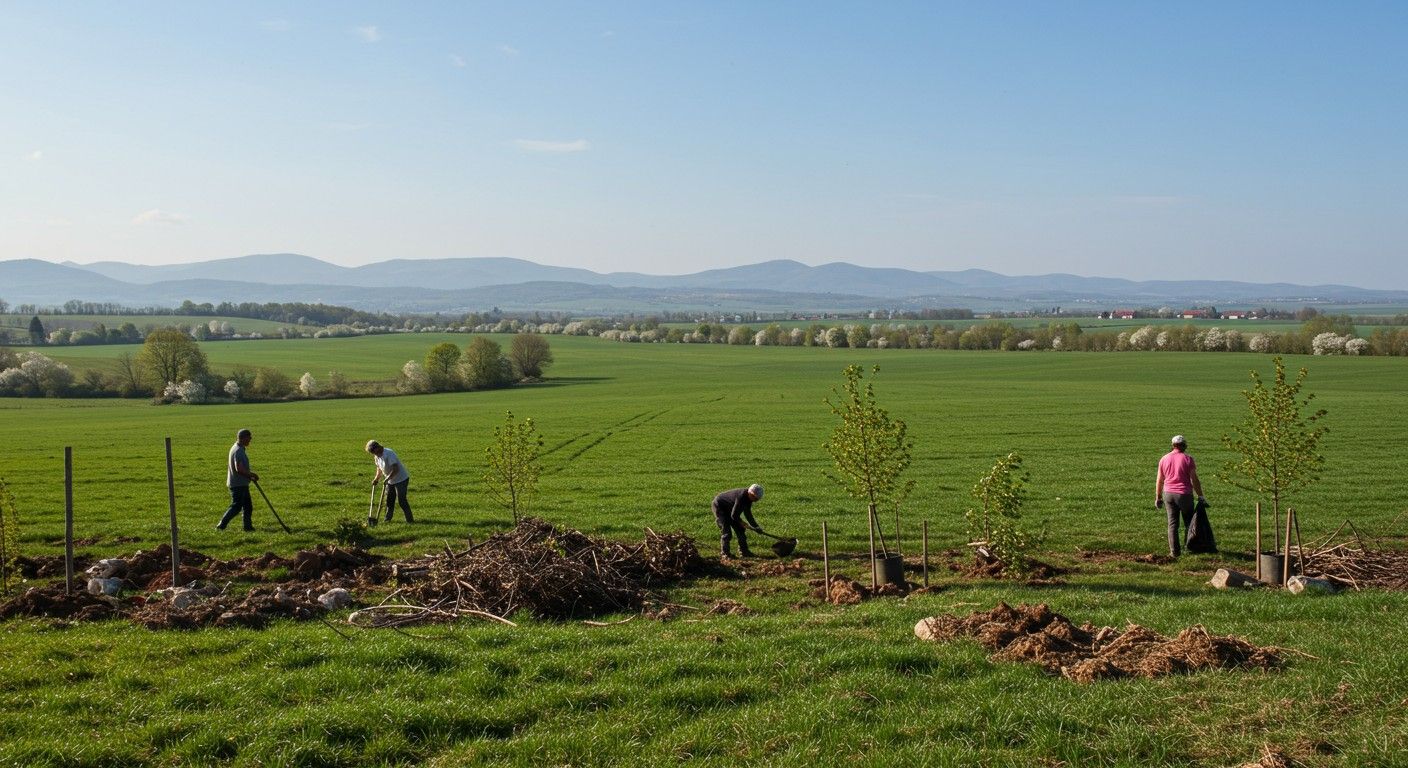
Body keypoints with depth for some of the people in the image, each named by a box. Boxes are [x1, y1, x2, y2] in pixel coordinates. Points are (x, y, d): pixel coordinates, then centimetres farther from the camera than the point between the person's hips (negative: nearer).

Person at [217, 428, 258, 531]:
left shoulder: (236, 448, 12)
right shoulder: (238, 451, -20)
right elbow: (239, 469, -29)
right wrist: (251, 475, -16)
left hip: (242, 484, 10)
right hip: (238, 484, -10)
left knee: (248, 506, 13)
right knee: (236, 506, -6)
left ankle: (248, 526, 17)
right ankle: (221, 526, -3)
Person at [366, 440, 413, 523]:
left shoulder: (389, 454, -26)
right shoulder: (377, 457, 2)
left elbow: (396, 469, -30)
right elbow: (379, 469, 17)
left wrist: (387, 478, -32)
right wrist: (376, 479, 5)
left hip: (401, 479, -9)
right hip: (391, 481, 9)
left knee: (401, 500, -10)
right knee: (389, 500, 12)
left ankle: (410, 519, -4)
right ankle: (388, 519, 22)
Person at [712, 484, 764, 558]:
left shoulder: (748, 497, -6)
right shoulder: (741, 496, -35)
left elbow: (748, 513, 6)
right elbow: (734, 515, -30)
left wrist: (756, 527, 2)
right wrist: (741, 522, -13)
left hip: (728, 508, 10)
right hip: (719, 506, -9)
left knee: (739, 529, 7)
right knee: (726, 530, -15)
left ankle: (743, 550, 13)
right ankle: (724, 552, -6)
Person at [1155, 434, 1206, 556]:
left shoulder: (1164, 459, 5)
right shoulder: (1188, 459, -5)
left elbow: (1159, 480, 8)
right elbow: (1194, 480, -7)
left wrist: (1158, 498, 15)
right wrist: (1200, 496, -2)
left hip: (1168, 494, 3)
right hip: (1184, 494, -3)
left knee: (1172, 523, 5)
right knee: (1189, 522, 13)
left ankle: (1174, 550, 2)